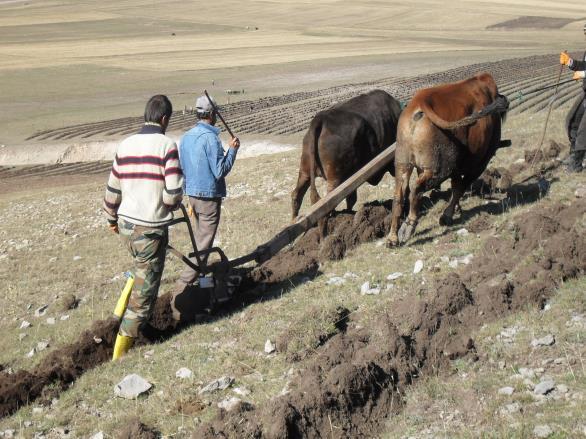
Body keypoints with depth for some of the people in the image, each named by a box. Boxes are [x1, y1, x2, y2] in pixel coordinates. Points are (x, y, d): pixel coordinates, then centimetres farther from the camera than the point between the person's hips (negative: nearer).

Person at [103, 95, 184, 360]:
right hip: (151, 228, -6)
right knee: (145, 290, 4)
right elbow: (174, 191, -17)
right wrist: (170, 205, 6)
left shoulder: (125, 145, 5)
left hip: (125, 225, 6)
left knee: (141, 270, 30)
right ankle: (122, 347, 7)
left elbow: (113, 189, 12)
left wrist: (111, 218, 27)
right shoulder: (166, 144, -13)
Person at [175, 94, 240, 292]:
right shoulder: (210, 138, -18)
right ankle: (184, 283, -8)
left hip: (192, 194, 8)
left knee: (200, 237, 22)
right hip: (209, 196, -8)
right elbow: (220, 171, -19)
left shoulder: (186, 136, 7)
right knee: (203, 243, -4)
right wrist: (232, 150, -7)